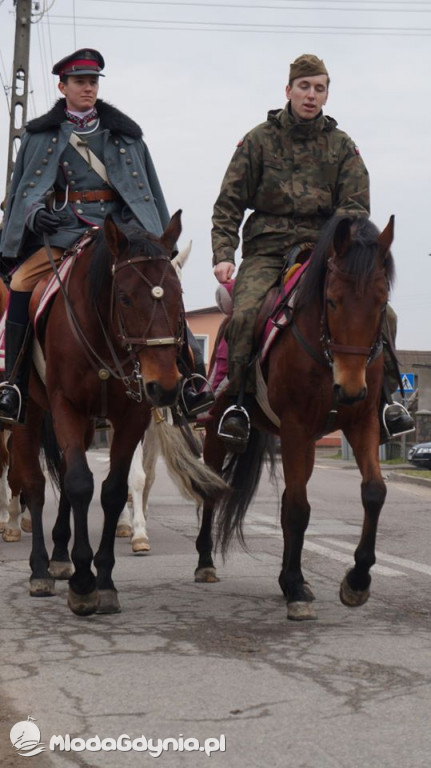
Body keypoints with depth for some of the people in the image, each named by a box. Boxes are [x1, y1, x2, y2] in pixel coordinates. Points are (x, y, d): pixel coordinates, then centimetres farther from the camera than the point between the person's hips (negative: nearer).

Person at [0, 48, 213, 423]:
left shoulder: (125, 134, 18)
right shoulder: (40, 135, 15)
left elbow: (150, 191, 19)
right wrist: (34, 213, -13)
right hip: (61, 229, 0)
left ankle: (189, 382, -17)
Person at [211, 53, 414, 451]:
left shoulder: (342, 146, 11)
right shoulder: (259, 140, 7)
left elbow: (356, 207, 4)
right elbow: (229, 202, 6)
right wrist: (223, 254, -8)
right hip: (266, 250, -1)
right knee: (244, 314, -29)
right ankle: (239, 401, -12)